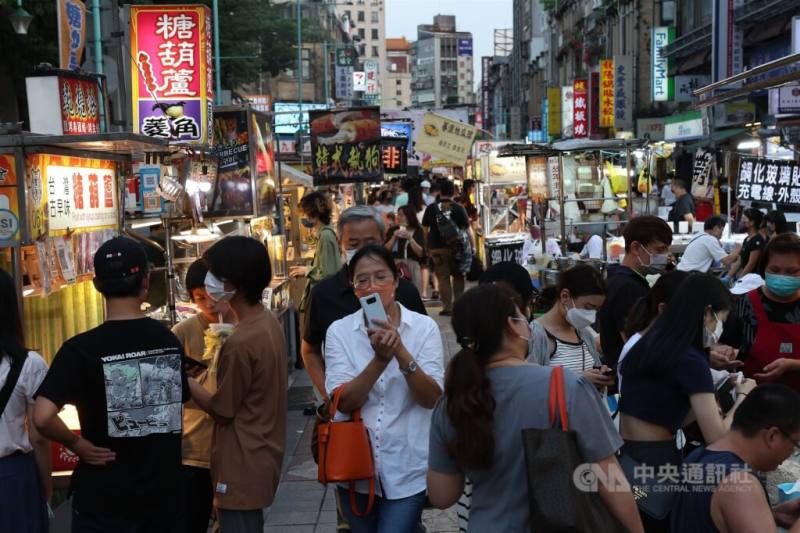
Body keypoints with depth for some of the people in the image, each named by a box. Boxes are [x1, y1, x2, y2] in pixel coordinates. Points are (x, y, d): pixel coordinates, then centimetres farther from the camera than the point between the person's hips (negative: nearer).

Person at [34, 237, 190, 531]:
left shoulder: (81, 349, -16)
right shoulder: (170, 340, -3)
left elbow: (42, 417, -26)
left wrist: (77, 444, -10)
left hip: (105, 498, -4)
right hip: (164, 489, 4)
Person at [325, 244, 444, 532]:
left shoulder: (424, 327, -4)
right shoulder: (339, 330, -3)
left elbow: (432, 398, -12)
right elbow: (343, 402, -12)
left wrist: (401, 353, -26)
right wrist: (380, 360, -27)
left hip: (407, 467, -2)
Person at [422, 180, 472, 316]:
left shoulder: (431, 208, 0)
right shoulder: (459, 209, -4)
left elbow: (424, 229, 5)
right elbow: (467, 229, -5)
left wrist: (426, 247, 15)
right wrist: (473, 246, 2)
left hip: (437, 248, 0)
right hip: (455, 248, 0)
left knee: (443, 278, 3)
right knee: (458, 276, 15)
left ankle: (447, 307, 1)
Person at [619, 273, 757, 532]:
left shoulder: (647, 342, 9)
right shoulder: (690, 359, -15)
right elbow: (718, 438, -15)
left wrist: (703, 406, 13)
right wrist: (743, 395, 0)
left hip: (624, 456, 8)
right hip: (655, 461, -8)